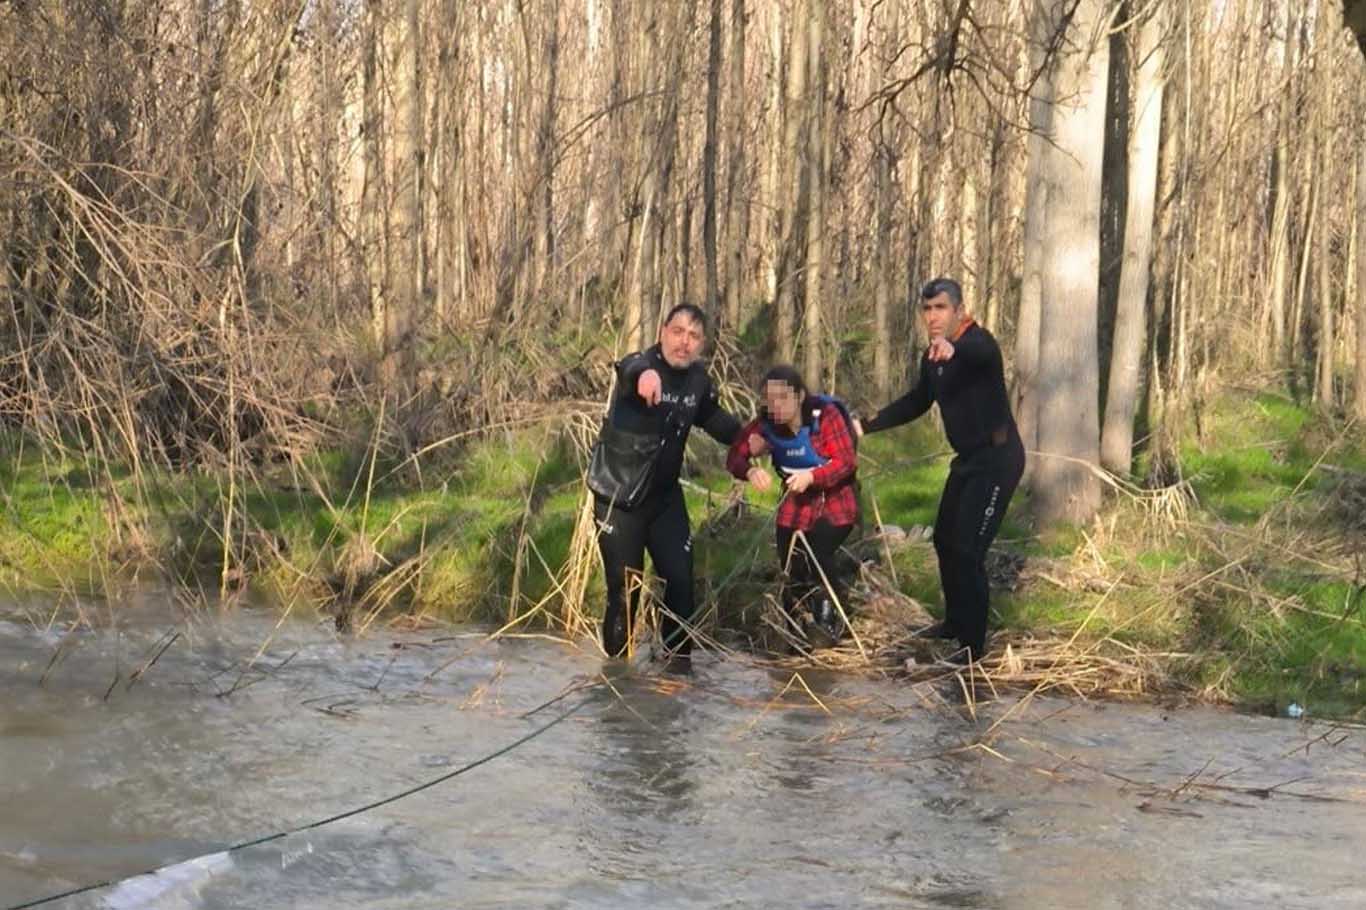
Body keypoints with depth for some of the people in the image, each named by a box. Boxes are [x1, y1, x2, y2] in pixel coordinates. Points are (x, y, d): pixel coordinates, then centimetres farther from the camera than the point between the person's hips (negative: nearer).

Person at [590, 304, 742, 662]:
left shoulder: (699, 379, 0)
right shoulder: (641, 364, -20)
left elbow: (712, 416, 21)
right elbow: (629, 371, -47)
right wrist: (644, 375, -71)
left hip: (665, 494, 5)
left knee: (680, 580, 6)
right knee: (624, 587, -1)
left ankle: (679, 659, 19)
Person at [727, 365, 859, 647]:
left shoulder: (826, 415, -20)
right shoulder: (766, 423, -8)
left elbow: (847, 462, -23)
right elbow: (734, 456, -12)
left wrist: (811, 477, -39)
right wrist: (751, 470, -35)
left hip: (835, 505, -5)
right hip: (795, 507, 5)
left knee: (818, 555, -27)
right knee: (792, 573, 5)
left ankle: (830, 621, -5)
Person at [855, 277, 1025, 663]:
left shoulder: (978, 343, -20)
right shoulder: (933, 357, 6)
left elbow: (982, 354, -47)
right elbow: (917, 401, 22)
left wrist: (953, 348, -70)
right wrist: (868, 426, 16)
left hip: (997, 458, -9)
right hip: (968, 458, 10)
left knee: (967, 548, -12)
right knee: (945, 538, 19)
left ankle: (973, 643, -3)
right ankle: (956, 620, 39)